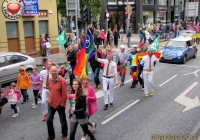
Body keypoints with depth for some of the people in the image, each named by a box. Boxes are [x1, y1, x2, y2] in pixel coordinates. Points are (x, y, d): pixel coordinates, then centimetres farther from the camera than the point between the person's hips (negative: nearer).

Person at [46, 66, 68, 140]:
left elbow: (65, 94, -17)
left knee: (62, 121, 11)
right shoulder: (49, 80, 2)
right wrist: (50, 99, 13)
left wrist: (63, 103, -14)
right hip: (51, 104, 6)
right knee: (48, 120, 8)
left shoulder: (62, 81, -18)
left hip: (60, 104, -5)